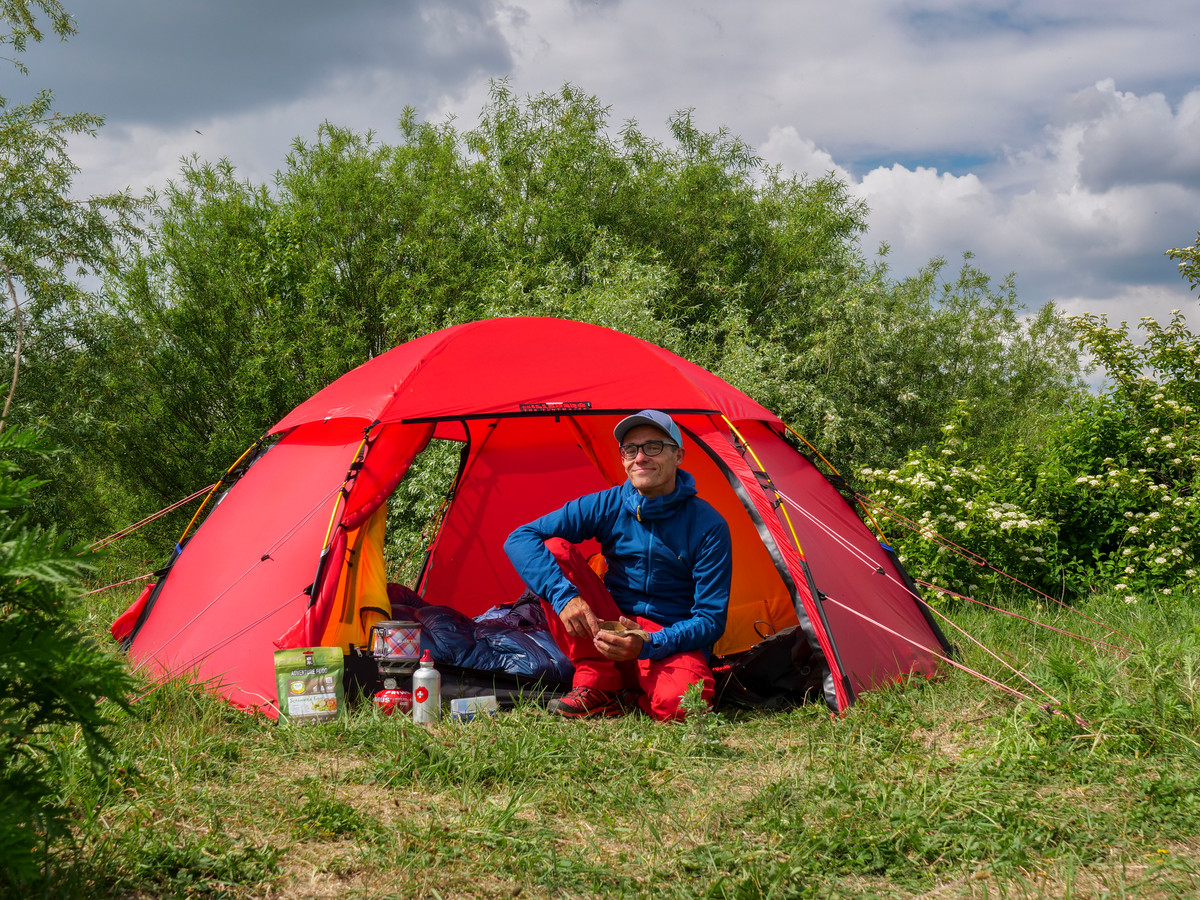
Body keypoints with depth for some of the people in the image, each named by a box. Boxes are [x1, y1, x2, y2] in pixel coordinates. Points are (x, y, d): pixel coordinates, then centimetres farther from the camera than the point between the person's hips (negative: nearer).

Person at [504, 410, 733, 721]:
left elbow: (711, 619, -13)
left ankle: (633, 695, 1)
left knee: (680, 702, -39)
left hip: (672, 643, -3)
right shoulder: (606, 506, -4)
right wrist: (563, 595, -29)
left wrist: (648, 645, -30)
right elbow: (519, 539, -12)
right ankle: (598, 685, -14)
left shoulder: (709, 526, -11)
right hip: (610, 631, 3)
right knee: (554, 550, -18)